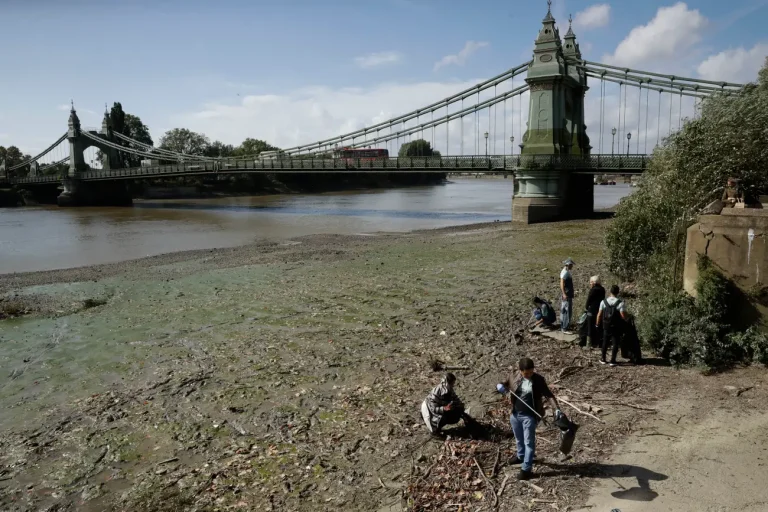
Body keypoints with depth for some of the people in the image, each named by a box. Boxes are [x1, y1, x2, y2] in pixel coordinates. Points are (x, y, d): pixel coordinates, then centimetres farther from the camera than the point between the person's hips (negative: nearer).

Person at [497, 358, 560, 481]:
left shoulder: (539, 380, -13)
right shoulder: (514, 378, -5)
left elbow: (549, 395, -11)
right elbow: (504, 384, 9)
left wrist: (556, 408, -24)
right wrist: (500, 386, -15)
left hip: (529, 416, -4)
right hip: (515, 414, 5)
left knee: (529, 442, 2)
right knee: (519, 439, 24)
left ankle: (527, 469, 9)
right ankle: (521, 456, 49)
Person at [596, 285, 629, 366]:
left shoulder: (604, 302, -5)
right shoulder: (620, 303, -15)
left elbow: (599, 314, -2)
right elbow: (623, 315, -20)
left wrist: (598, 324, 11)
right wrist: (628, 318, 2)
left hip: (606, 326, 3)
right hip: (616, 327, -3)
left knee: (605, 342, 17)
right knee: (615, 343, 7)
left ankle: (603, 359, 23)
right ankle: (612, 361, 7)